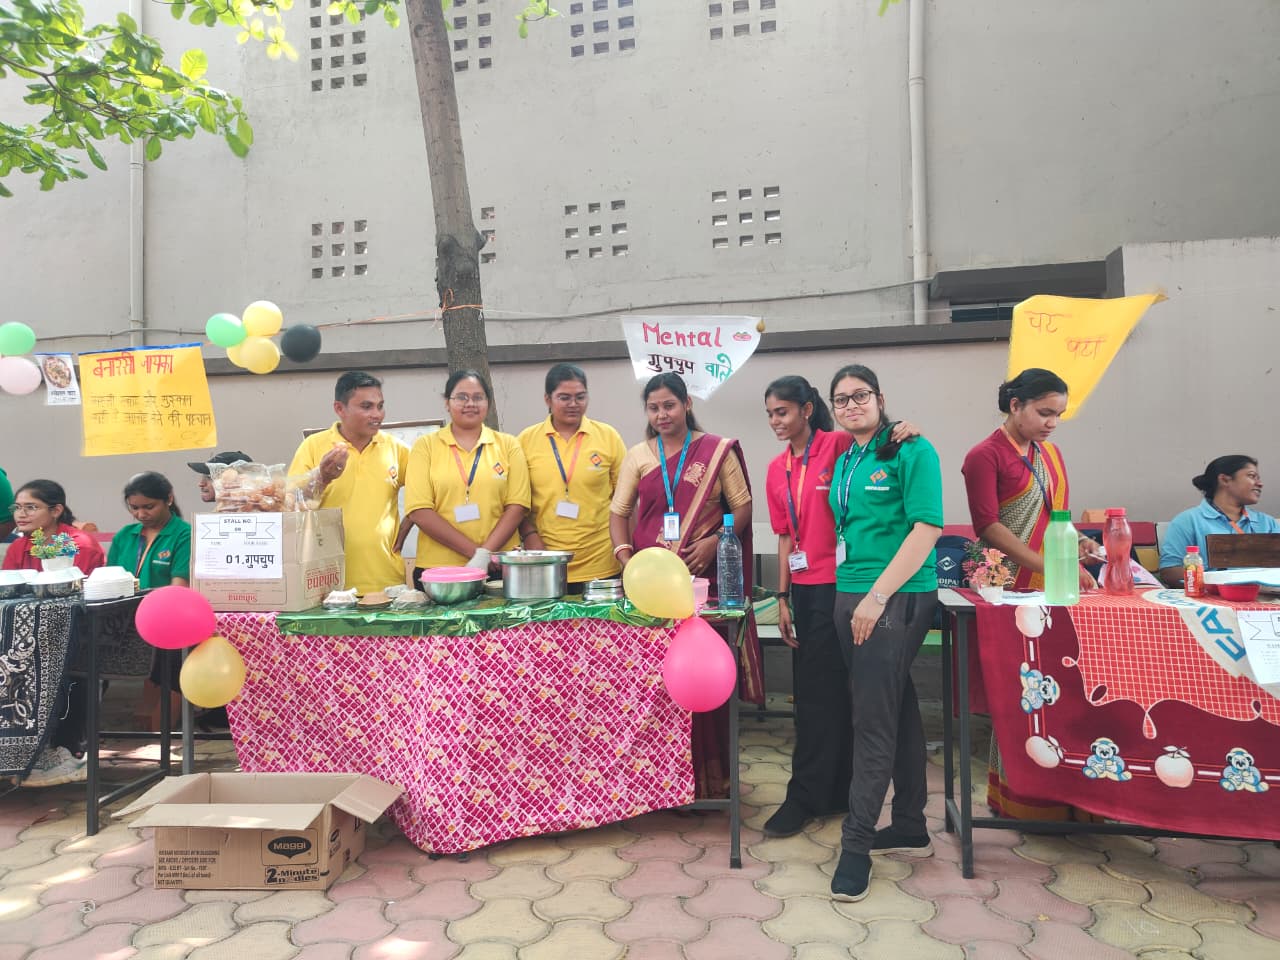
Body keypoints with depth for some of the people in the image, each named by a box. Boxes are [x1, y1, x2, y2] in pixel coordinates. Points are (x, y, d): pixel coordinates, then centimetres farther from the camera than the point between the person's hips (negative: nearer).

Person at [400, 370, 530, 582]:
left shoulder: (508, 445, 7)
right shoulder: (425, 446, 4)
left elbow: (517, 506, 0)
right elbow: (420, 512, -5)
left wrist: (485, 554, -12)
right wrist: (474, 551, -11)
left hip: (500, 568, 1)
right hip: (437, 570, 0)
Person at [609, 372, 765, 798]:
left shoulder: (718, 451, 4)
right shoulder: (637, 456, 11)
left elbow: (742, 506, 5)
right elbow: (618, 513, 11)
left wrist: (713, 542, -11)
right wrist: (625, 559, -6)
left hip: (704, 575, -2)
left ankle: (711, 775, 13)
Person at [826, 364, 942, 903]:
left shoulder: (911, 452, -7)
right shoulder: (843, 463, 15)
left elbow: (926, 528, -15)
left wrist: (877, 596, -19)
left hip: (898, 598, -7)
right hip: (851, 595, 8)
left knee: (873, 717, -5)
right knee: (898, 708, 16)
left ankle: (857, 842, 5)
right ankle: (910, 828, 28)